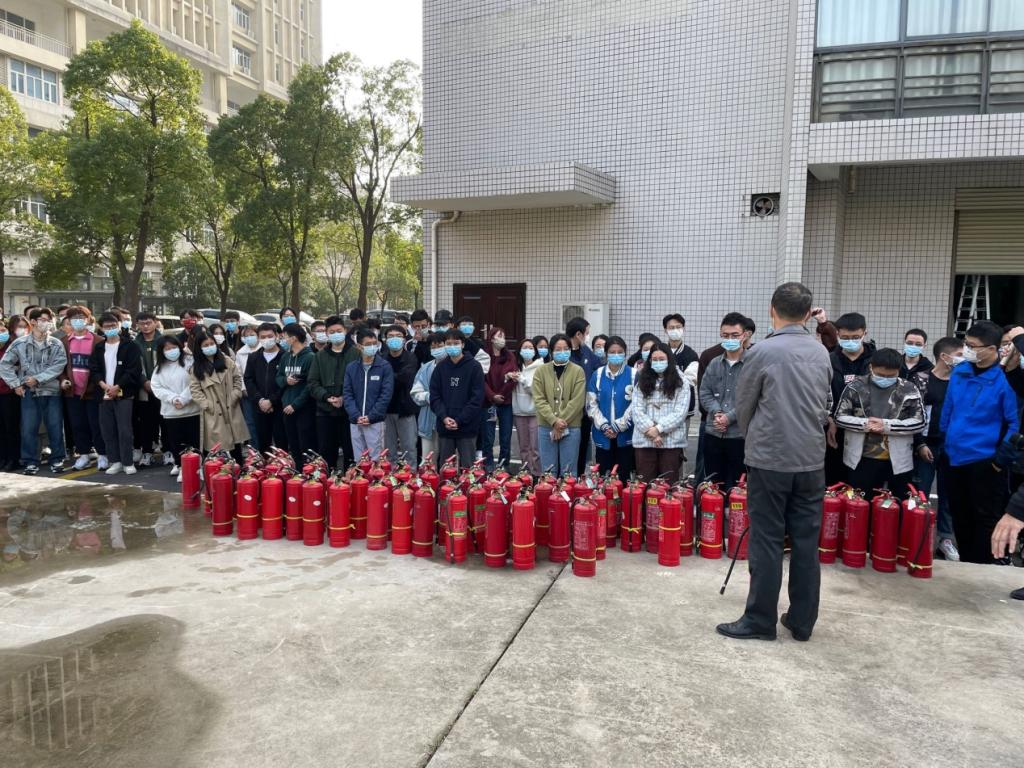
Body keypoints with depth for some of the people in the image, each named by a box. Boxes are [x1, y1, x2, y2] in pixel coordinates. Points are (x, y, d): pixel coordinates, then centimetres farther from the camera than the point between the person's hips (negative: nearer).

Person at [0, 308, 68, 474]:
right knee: (28, 429, 1)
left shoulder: (56, 345, 2)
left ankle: (57, 460, 13)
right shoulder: (20, 344, 3)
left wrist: (38, 379, -14)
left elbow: (58, 366, -8)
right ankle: (30, 462, 10)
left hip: (52, 392, 0)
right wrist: (15, 384, -1)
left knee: (55, 427, 2)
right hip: (29, 393, 0)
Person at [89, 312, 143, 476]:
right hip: (104, 394, 5)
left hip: (124, 394, -5)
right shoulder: (98, 348, 14)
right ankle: (115, 461, 15)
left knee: (124, 430, -7)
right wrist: (103, 384, -9)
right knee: (108, 430, 6)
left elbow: (134, 371, -8)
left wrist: (117, 387, -13)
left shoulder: (130, 346, -1)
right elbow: (93, 370, 9)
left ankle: (128, 462, 1)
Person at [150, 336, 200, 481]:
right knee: (176, 442, 9)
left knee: (195, 442, 2)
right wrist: (173, 398, -13)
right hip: (171, 412, 3)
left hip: (192, 410, -3)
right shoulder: (159, 368, 10)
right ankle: (180, 466, 22)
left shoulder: (189, 362, -2)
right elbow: (156, 388, 2)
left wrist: (183, 399, -16)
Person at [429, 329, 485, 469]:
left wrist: (459, 420, -14)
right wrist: (444, 417, -11)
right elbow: (434, 396, 5)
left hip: (467, 428, -3)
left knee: (467, 467, 2)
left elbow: (477, 398, -8)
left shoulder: (474, 367, -3)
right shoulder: (440, 367, 7)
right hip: (444, 428, 3)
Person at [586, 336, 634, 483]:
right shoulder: (597, 375, 6)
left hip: (625, 435, -2)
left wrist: (618, 427, -10)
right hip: (602, 436, 2)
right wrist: (604, 426, -10)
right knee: (603, 477, 7)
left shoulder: (633, 375, -1)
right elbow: (591, 404, 2)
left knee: (623, 477, 3)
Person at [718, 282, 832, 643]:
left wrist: (752, 440, 18)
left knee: (767, 541, 2)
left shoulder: (762, 351, -10)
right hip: (811, 458, 5)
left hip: (770, 458, -5)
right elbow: (824, 406, 14)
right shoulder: (822, 352, 5)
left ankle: (760, 621, 9)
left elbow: (743, 407, -1)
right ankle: (802, 621, 18)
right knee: (806, 542, 9)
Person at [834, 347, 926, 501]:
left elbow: (920, 422, -5)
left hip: (898, 462, 0)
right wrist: (864, 424, -18)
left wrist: (887, 425, -19)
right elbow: (839, 417, 0)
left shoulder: (909, 390, 0)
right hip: (862, 460, 0)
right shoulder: (856, 386, -1)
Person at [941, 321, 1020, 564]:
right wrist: (946, 442, 15)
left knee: (985, 519, 6)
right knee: (960, 517, 17)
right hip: (956, 458, 6)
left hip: (985, 461, -6)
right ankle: (965, 564, 33)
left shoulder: (1005, 379, -15)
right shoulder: (959, 372, 3)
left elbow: (1016, 422, -11)